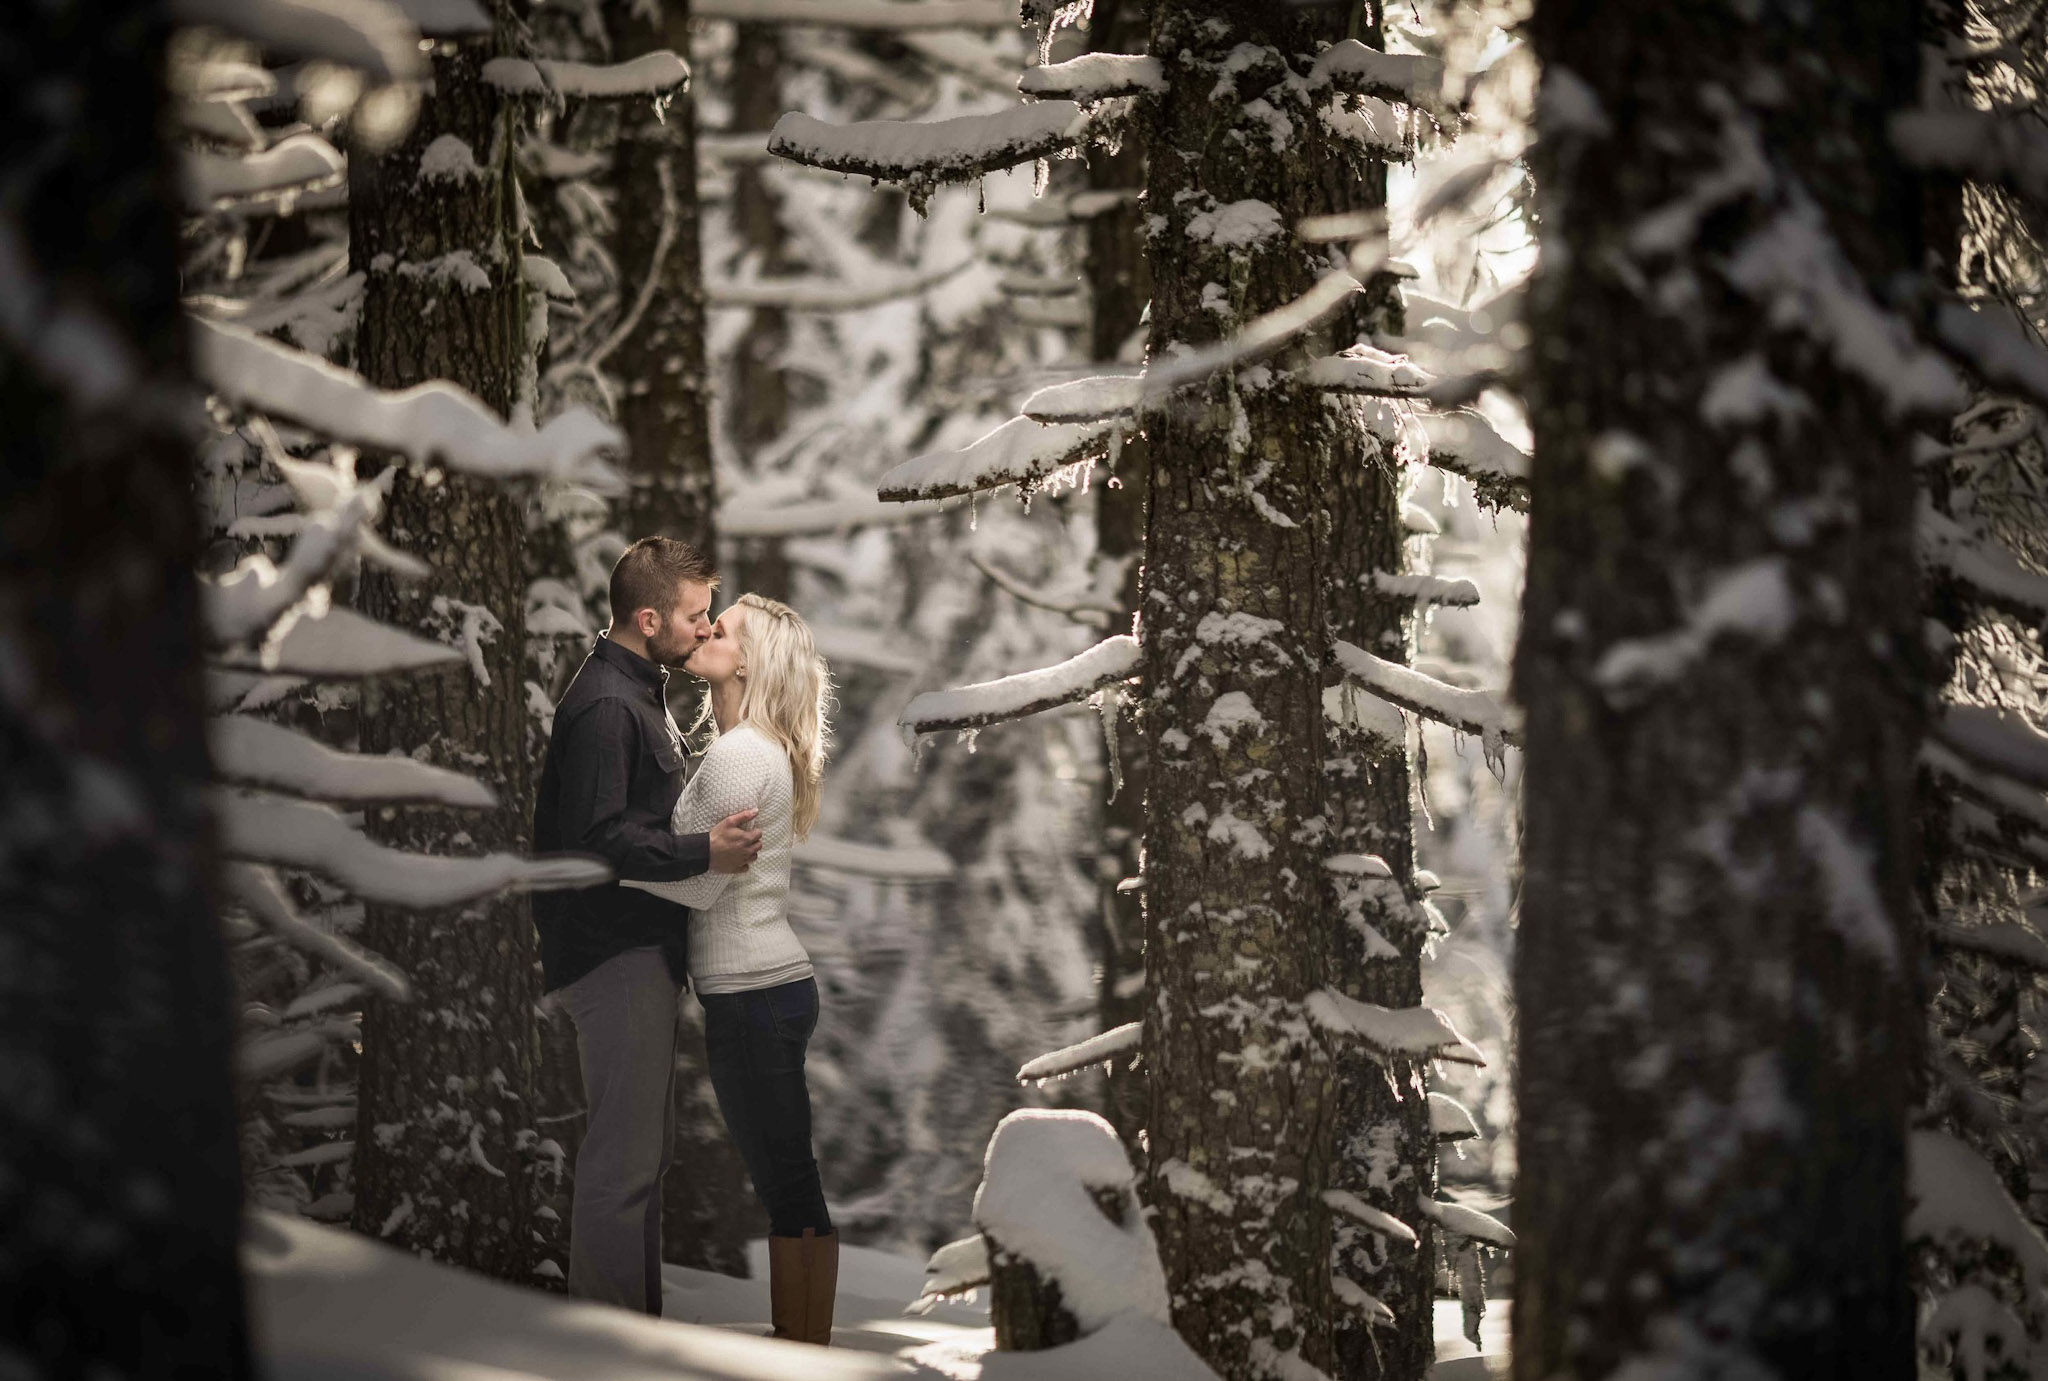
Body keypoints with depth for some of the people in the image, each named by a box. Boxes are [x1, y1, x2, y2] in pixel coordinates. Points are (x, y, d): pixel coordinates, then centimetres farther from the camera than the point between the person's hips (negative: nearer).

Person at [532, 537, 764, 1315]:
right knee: (624, 1158, -9)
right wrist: (704, 852, -25)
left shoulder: (639, 694, 16)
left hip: (642, 951, 11)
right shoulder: (604, 706, -18)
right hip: (615, 954, -11)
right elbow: (594, 840, -25)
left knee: (644, 1151, 15)